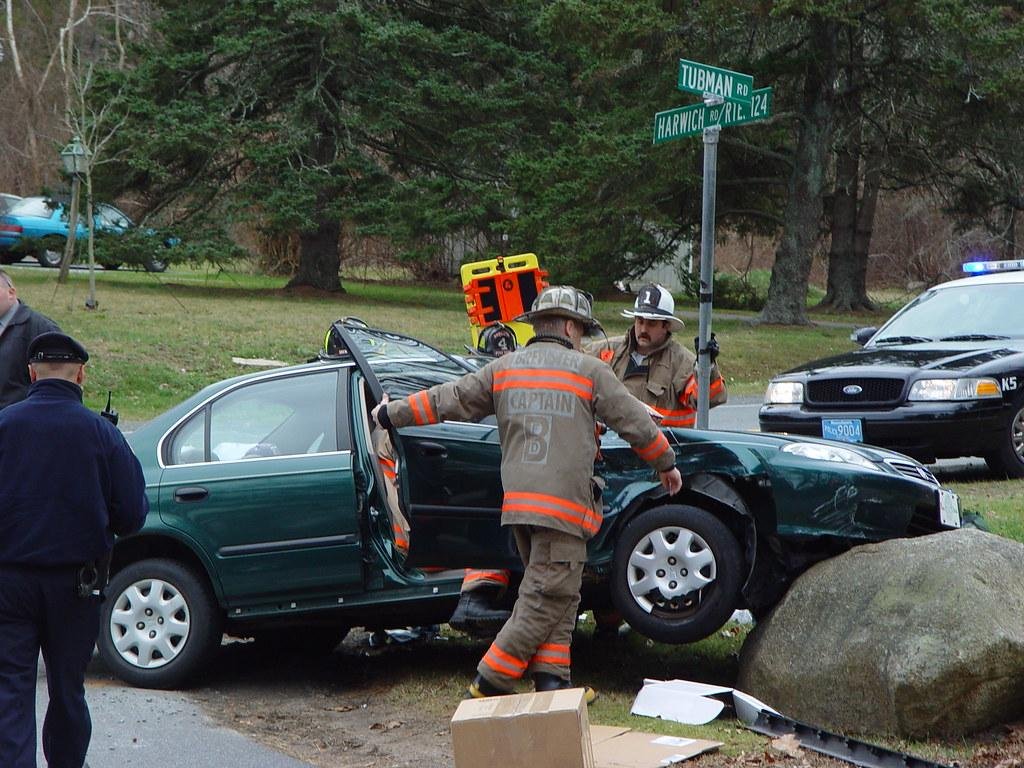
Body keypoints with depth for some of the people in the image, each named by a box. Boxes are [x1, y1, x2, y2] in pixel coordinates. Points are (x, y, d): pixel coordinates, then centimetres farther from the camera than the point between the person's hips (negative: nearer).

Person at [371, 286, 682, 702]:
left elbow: (447, 399, 13)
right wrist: (666, 464, 19)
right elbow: (636, 422, 5)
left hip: (516, 498, 6)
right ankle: (489, 683, -6)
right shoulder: (588, 371, 1)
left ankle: (551, 679, 7)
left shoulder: (504, 368, 12)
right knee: (549, 598, -4)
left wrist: (391, 414, 25)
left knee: (557, 595, 16)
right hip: (564, 503, -6)